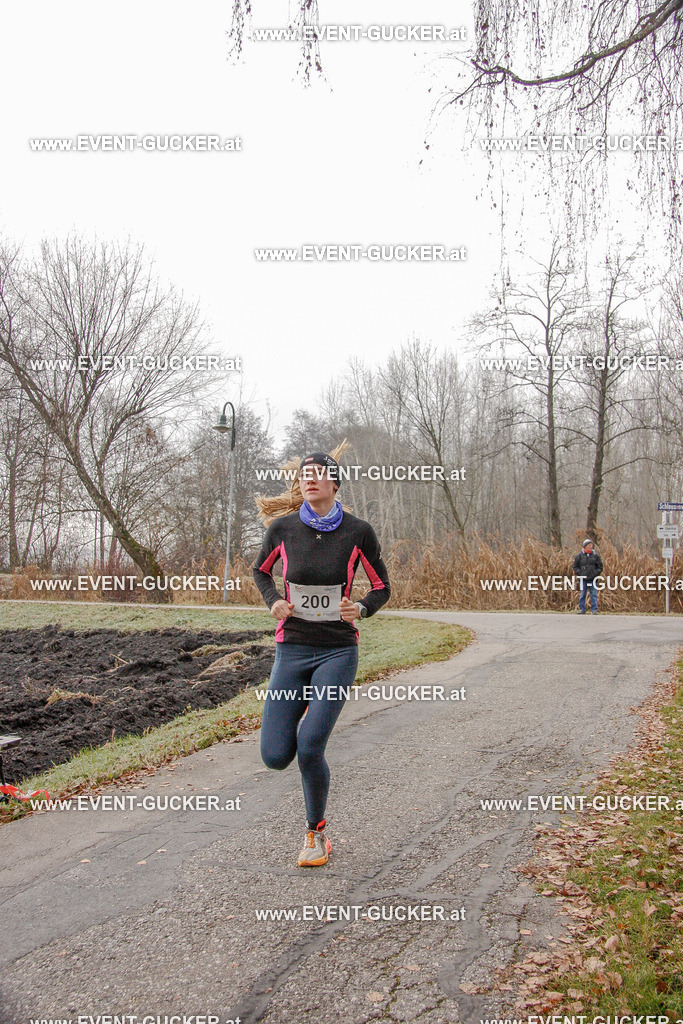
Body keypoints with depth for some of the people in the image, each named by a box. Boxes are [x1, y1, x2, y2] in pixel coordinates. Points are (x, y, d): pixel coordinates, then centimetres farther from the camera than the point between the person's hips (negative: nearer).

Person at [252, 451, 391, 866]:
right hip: (292, 649, 2)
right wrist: (273, 601, -3)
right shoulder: (283, 528, -2)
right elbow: (261, 570, 16)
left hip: (338, 650, -2)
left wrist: (360, 609, -16)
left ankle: (317, 833, 13)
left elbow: (382, 588, 5)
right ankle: (306, 714, 33)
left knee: (309, 749, -14)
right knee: (275, 756, -3)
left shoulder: (358, 531, -6)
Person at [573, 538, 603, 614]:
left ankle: (594, 610, 4)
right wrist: (579, 573, -5)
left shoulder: (595, 555, 5)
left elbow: (600, 566, 10)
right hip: (583, 578, 0)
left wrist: (596, 573, -5)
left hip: (593, 578, 0)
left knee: (594, 594, 0)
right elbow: (575, 566, 8)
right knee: (582, 594, 3)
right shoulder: (580, 555, 3)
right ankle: (582, 609, 10)